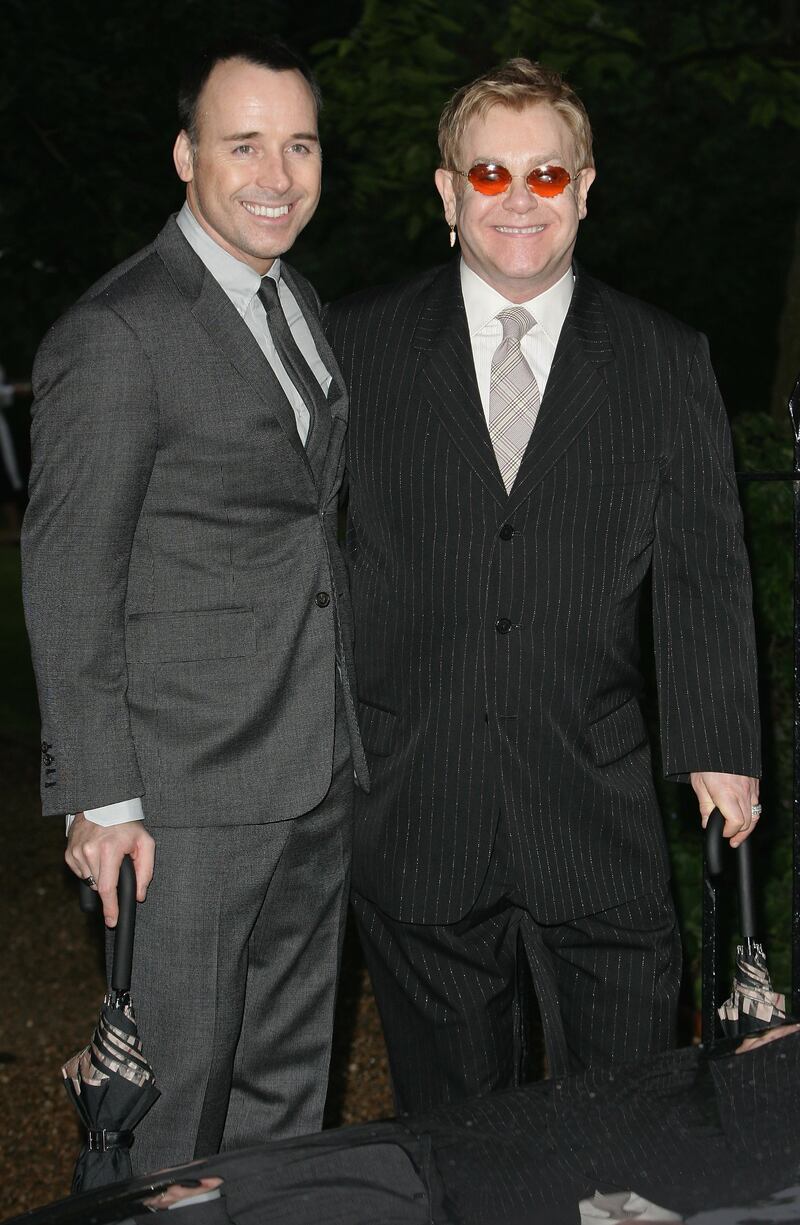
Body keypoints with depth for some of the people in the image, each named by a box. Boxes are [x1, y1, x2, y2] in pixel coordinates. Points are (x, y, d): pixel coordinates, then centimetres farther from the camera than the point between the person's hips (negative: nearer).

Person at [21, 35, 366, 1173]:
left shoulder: (298, 308, 12)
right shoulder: (115, 332, -15)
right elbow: (68, 579, -15)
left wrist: (346, 731, 15)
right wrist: (101, 799, -16)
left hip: (318, 777, 8)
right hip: (189, 791, -8)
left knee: (289, 1075, 19)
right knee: (179, 1087, 4)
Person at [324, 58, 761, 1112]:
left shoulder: (668, 361, 4)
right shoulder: (359, 342, 3)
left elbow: (704, 567, 4)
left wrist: (721, 749, 0)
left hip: (598, 817, 0)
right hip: (416, 815, 0)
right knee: (453, 1129, 13)